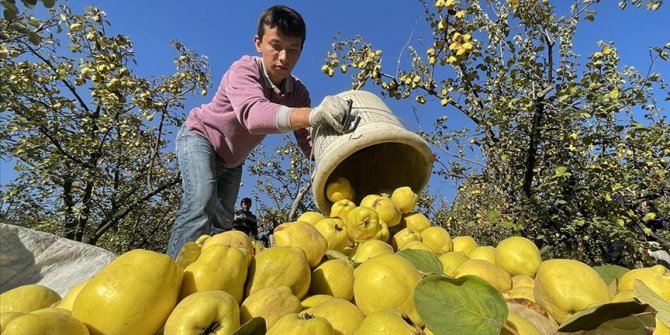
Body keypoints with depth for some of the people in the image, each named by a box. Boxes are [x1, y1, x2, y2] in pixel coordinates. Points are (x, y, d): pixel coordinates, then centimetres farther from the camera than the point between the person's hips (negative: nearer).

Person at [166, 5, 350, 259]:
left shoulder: (298, 92, -16)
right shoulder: (244, 69, -31)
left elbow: (310, 145, -25)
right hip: (199, 137, -5)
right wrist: (313, 115, -70)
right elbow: (254, 113, -54)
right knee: (201, 203, -28)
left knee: (222, 224, 5)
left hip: (231, 160, 6)